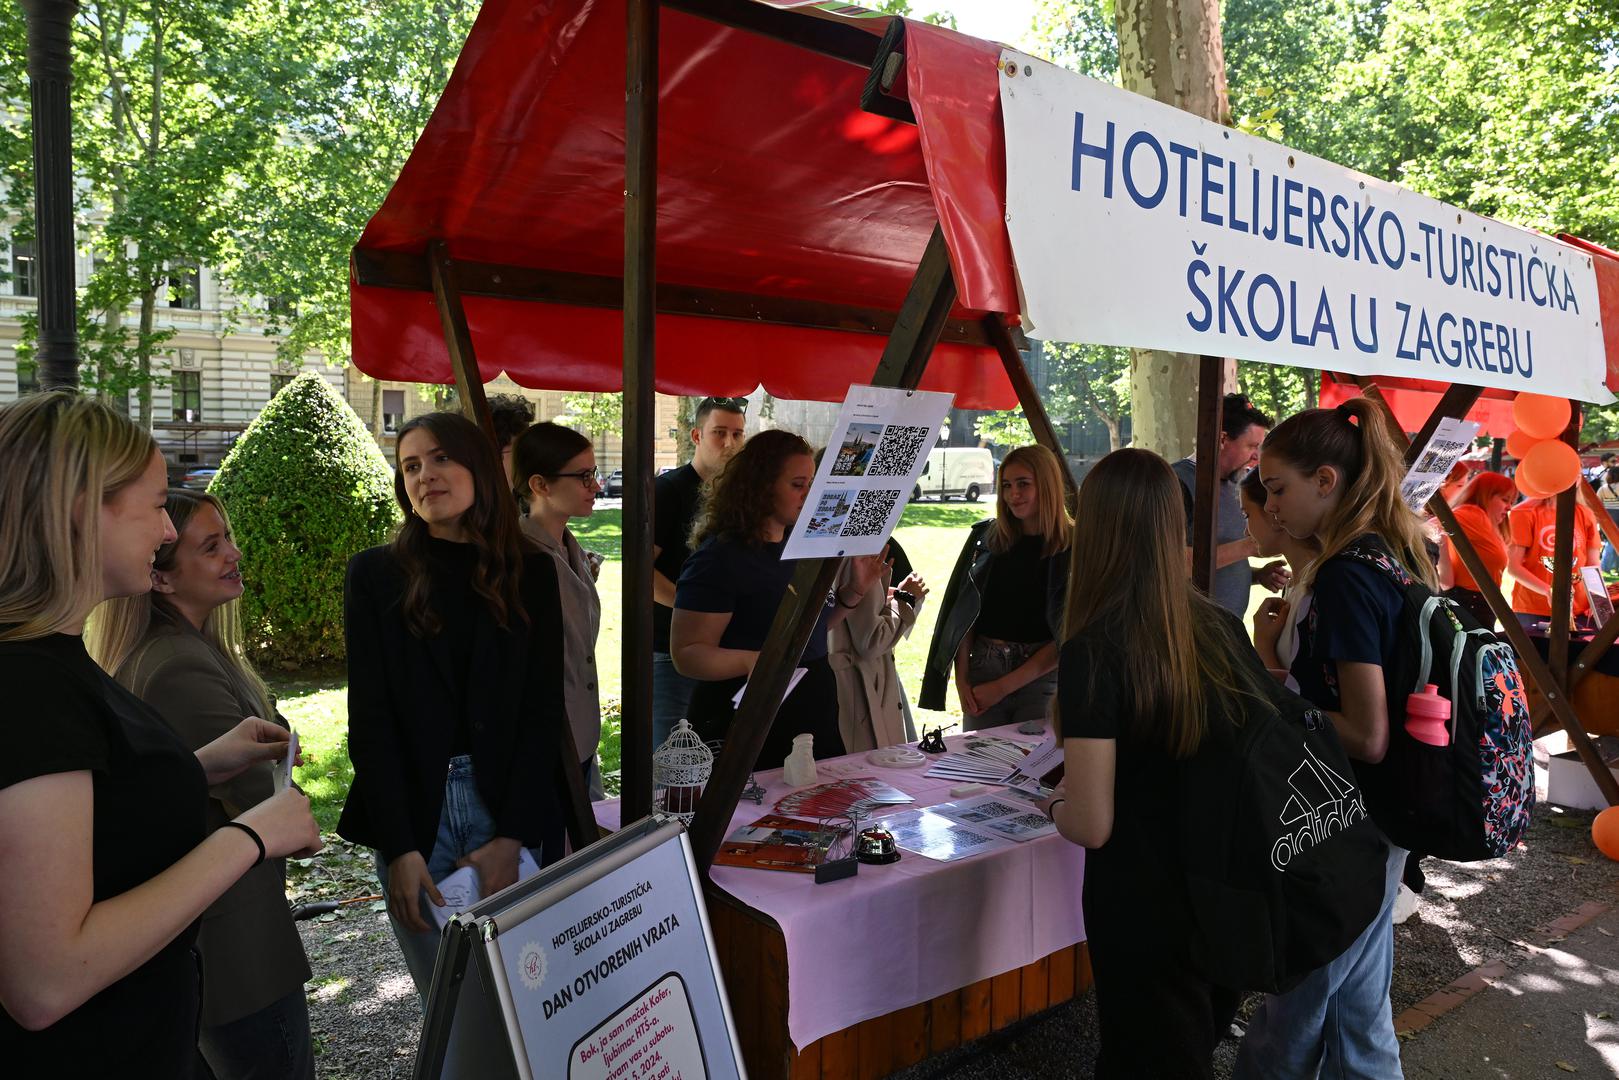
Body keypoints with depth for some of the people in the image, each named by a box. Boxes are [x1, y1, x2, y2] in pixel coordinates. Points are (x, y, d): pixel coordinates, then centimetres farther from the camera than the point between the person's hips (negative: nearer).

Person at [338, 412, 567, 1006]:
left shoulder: (530, 571, 3)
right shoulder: (375, 573, 1)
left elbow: (544, 709, 0)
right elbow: (369, 717, -3)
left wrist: (513, 835, -8)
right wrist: (399, 846, -11)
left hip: (512, 807, 1)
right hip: (412, 811, 0)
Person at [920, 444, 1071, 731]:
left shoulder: (1074, 548, -7)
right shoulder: (986, 537, 3)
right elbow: (963, 611, 5)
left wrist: (1003, 686, -10)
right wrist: (962, 679, -4)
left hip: (1041, 678, -3)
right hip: (982, 667, 3)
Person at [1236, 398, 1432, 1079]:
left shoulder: (1345, 577, -22)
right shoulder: (1398, 557, 6)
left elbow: (1366, 737, -24)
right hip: (1377, 826, 9)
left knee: (1291, 1017, 8)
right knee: (1358, 1007, 22)